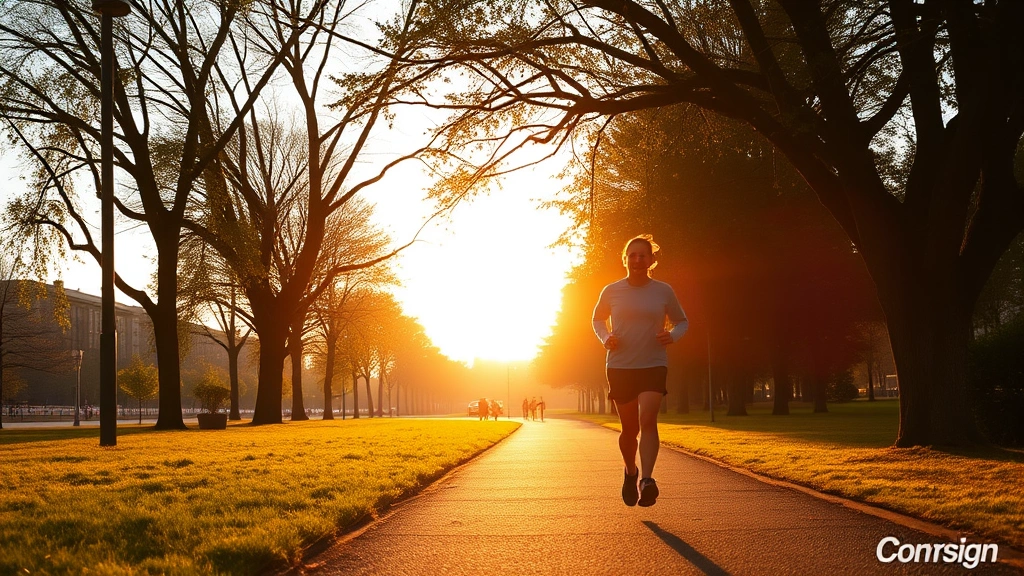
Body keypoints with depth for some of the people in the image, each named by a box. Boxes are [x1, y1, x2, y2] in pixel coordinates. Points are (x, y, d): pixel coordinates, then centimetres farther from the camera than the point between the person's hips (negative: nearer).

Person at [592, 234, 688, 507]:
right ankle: (630, 472, 35)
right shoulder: (611, 291, 0)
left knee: (647, 419, -23)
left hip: (653, 365, -1)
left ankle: (647, 480, -28)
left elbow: (682, 321, 13)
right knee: (629, 429, 7)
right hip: (619, 367, 1)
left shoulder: (663, 291, 0)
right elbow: (598, 319, 18)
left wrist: (673, 335, -10)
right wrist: (605, 338, -3)